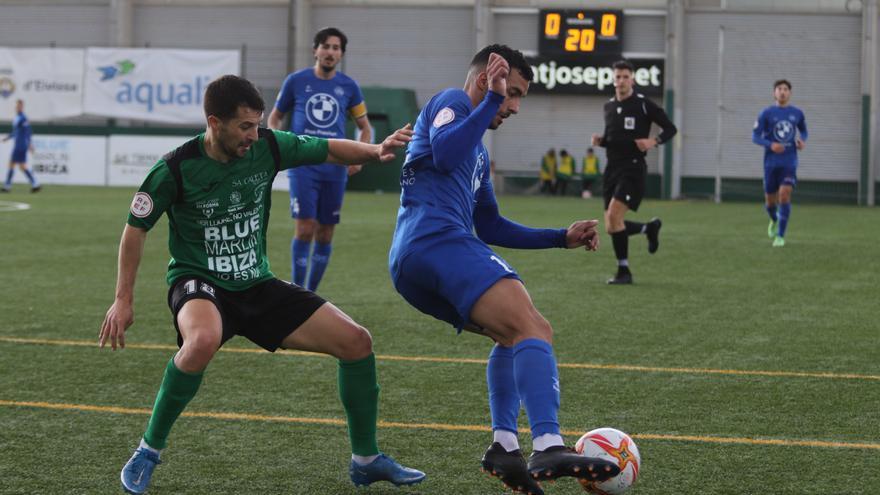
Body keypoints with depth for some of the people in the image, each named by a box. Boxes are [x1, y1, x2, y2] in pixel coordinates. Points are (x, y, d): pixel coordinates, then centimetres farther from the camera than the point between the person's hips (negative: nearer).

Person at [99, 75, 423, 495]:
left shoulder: (268, 147, -8)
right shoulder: (175, 169, -18)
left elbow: (330, 150, 8)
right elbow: (136, 228, -4)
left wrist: (376, 151, -12)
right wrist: (123, 300, -4)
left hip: (257, 286, 5)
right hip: (199, 285, -5)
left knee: (356, 341, -4)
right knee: (203, 340, -42)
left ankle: (366, 460, 15)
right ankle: (149, 451, -20)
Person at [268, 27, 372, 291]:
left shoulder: (348, 86, 6)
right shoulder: (296, 80, 2)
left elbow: (365, 127, 15)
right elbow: (274, 118, 13)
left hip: (335, 168, 2)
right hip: (303, 165, -2)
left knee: (325, 235, 5)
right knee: (305, 228, -13)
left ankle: (311, 294, 18)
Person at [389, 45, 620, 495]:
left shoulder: (479, 152, 34)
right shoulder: (452, 101, 6)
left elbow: (491, 228, 35)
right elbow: (444, 154, -17)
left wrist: (563, 238, 30)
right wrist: (491, 99, -12)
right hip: (438, 241, -10)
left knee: (514, 335, 23)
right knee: (534, 330, -22)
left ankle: (504, 445, 5)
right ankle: (548, 447, -40)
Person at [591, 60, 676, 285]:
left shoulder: (643, 104, -4)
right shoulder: (609, 107, 13)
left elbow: (670, 128, 0)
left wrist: (654, 141, -18)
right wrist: (600, 140, 3)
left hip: (633, 168, -6)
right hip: (612, 168, 6)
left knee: (614, 217, -21)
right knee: (611, 228, 2)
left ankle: (624, 271, -10)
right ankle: (650, 228, 31)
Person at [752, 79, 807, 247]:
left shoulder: (797, 113, 4)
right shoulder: (766, 113, -2)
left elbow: (803, 131, 21)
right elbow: (755, 136, -3)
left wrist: (802, 141, -3)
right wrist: (771, 145, -20)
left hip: (789, 163, 0)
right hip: (771, 163, 0)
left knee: (784, 195, -18)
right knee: (770, 201, 7)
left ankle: (780, 236, -11)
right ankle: (774, 220, 43)